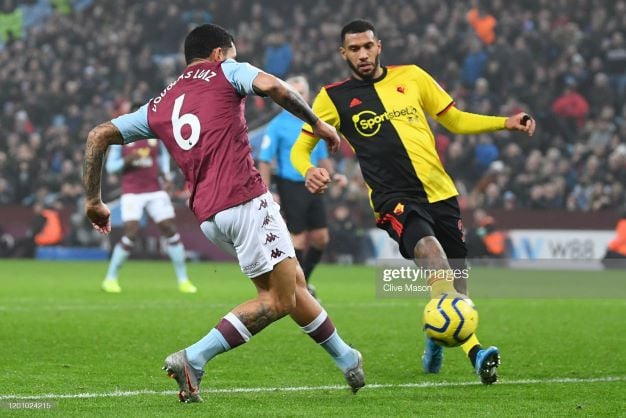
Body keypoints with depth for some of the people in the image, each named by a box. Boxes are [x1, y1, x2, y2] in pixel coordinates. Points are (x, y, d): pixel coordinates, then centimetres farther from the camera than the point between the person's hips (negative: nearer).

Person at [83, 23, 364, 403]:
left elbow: (99, 136, 18)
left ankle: (347, 360, 25)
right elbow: (271, 86, -12)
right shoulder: (225, 72, 8)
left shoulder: (159, 106, 22)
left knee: (294, 283, 19)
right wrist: (316, 122, -1)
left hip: (208, 215, 7)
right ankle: (194, 360, -15)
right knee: (279, 300, -4)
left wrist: (94, 201, 23)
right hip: (246, 200, -7)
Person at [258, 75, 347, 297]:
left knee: (321, 238, 4)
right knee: (299, 238, -5)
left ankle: (303, 281, 22)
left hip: (313, 186, 6)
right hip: (291, 187, -6)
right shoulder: (277, 125, -6)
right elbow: (264, 161, -8)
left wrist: (333, 176, 3)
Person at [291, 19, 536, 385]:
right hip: (395, 199, -4)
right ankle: (474, 352, -42)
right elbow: (301, 147, 9)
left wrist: (506, 123, 8)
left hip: (440, 193, 4)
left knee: (457, 282, 6)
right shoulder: (335, 97, 5)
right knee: (430, 252, -31)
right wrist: (309, 170, -15)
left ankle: (437, 338, 40)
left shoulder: (411, 77, 12)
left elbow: (454, 120, 20)